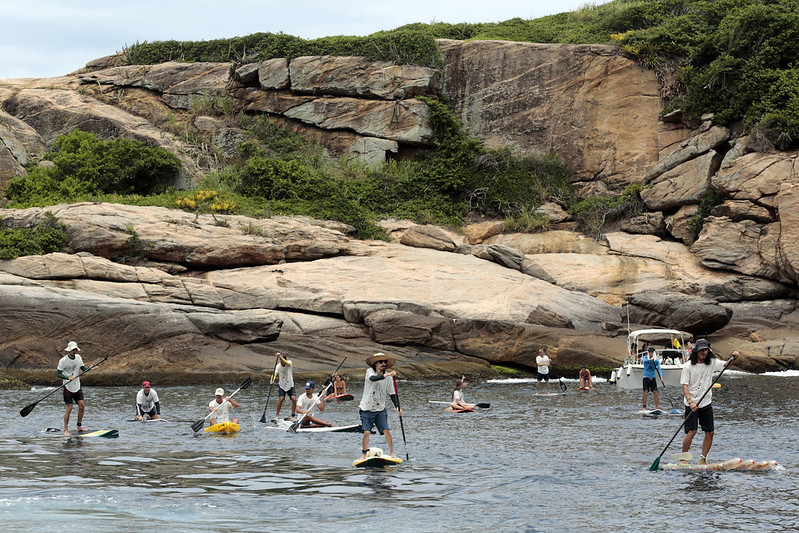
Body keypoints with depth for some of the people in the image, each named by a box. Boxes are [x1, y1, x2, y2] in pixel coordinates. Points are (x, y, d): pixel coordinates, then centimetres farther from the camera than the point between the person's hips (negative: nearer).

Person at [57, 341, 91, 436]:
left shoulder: (78, 357, 5)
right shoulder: (63, 360, -13)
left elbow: (83, 368, 11)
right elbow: (58, 373, -14)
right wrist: (68, 377, -27)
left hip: (77, 386, 6)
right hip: (68, 387, -6)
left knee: (82, 406, 2)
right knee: (69, 408, -8)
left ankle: (79, 426, 16)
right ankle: (65, 430, -2)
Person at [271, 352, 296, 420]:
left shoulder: (289, 362, -12)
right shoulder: (278, 366, -10)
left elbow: (286, 363, -36)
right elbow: (275, 373, -23)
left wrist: (280, 357, -53)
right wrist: (272, 380, -44)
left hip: (290, 385, 0)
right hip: (282, 386, 0)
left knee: (294, 399, -12)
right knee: (281, 399, -16)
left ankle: (293, 416, -1)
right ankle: (277, 415, -5)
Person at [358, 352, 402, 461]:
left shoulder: (388, 378, -1)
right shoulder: (370, 371, -9)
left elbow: (392, 393, 6)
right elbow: (373, 378, -32)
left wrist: (397, 406, -6)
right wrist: (386, 375, -43)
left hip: (380, 409, 2)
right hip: (367, 408, -2)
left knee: (386, 430, -7)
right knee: (367, 432, -8)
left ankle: (392, 452, 6)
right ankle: (364, 454, 8)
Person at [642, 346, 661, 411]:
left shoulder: (656, 360, 2)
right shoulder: (645, 358, -2)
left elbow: (659, 368, -6)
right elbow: (644, 360, -26)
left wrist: (660, 375, -23)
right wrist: (650, 359, -44)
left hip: (653, 378, 2)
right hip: (646, 377, -2)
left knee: (655, 392, -2)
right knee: (645, 392, -8)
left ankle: (657, 407, 0)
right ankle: (644, 408, -6)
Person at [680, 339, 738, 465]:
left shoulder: (711, 363, 6)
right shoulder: (688, 366, -9)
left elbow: (725, 364, 8)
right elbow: (685, 386, -11)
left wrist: (733, 357, -15)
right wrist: (690, 402, -23)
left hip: (706, 403, 5)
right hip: (692, 404, -5)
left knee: (710, 432, 3)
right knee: (692, 431, -14)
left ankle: (703, 459, 15)